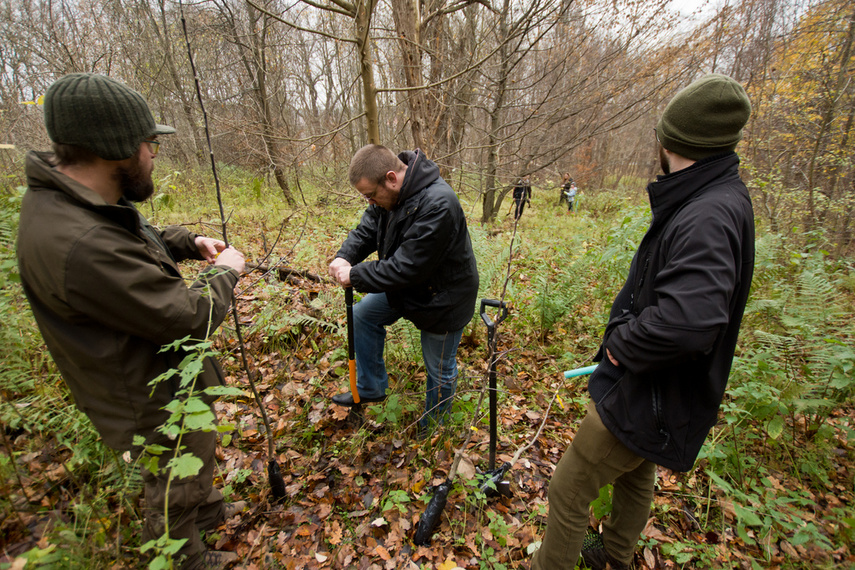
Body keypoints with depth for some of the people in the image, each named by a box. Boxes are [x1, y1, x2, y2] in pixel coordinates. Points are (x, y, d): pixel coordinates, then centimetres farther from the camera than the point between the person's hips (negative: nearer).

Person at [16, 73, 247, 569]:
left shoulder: (86, 200, -5)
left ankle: (207, 509, 60)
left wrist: (190, 243, 2)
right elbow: (189, 317, -31)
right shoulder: (80, 244, -37)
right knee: (174, 490, 19)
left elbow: (140, 238, 17)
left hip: (172, 374, 10)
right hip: (156, 403, -9)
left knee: (200, 453, 33)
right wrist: (226, 272, -14)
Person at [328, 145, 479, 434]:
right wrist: (345, 257, -18)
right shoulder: (391, 192, -8)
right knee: (363, 314, 13)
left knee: (440, 370, 11)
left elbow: (406, 267, -34)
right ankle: (370, 389, 30)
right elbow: (367, 229, 2)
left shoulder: (438, 205, -36)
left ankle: (434, 425, 40)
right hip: (405, 285, 8)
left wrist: (355, 275, -26)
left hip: (443, 298, -8)